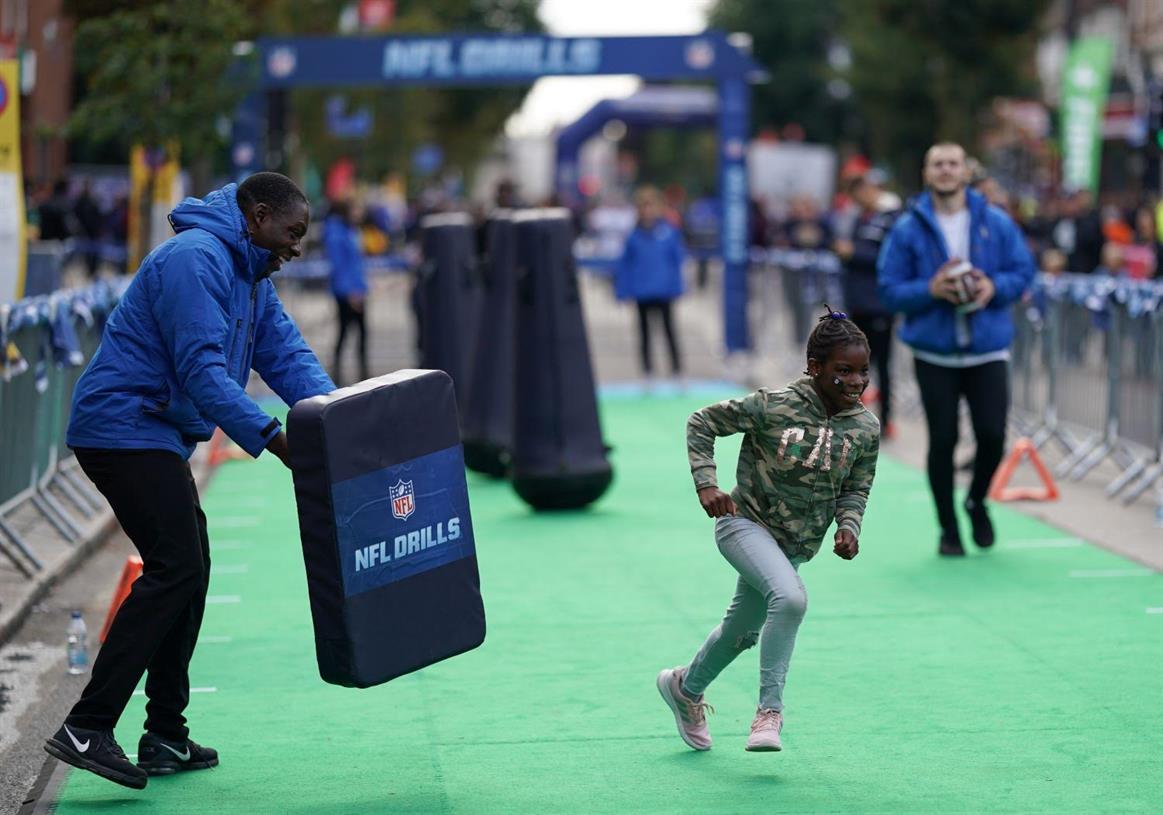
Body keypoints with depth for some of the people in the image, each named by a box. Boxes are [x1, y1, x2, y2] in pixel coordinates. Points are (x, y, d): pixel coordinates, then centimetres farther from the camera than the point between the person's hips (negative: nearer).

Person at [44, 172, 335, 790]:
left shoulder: (251, 276, 17)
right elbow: (202, 369, -25)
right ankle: (87, 728, -19)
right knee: (175, 567, -17)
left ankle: (166, 737, 17)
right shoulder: (195, 259, -17)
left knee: (186, 569, 12)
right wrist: (269, 438, -30)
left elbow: (287, 354, 9)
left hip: (153, 436, 11)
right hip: (123, 430, -11)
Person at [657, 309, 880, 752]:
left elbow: (855, 489, 6)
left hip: (794, 545, 6)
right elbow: (701, 423, -9)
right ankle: (770, 711, -22)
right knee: (790, 597, -32)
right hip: (745, 522, -6)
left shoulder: (866, 428, -8)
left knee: (742, 630, 22)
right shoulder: (773, 406, -21)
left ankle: (686, 687, 50)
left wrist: (848, 526, -13)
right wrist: (706, 483, -17)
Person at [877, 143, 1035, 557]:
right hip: (934, 354, -1)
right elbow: (890, 290, -2)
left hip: (989, 351, 1)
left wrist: (994, 286, -14)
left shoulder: (997, 223, 1)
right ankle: (948, 529, 18)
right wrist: (931, 290, -19)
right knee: (942, 440, 1)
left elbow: (1024, 271, 5)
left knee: (992, 434, -5)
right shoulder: (908, 228, -3)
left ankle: (977, 501, 27)